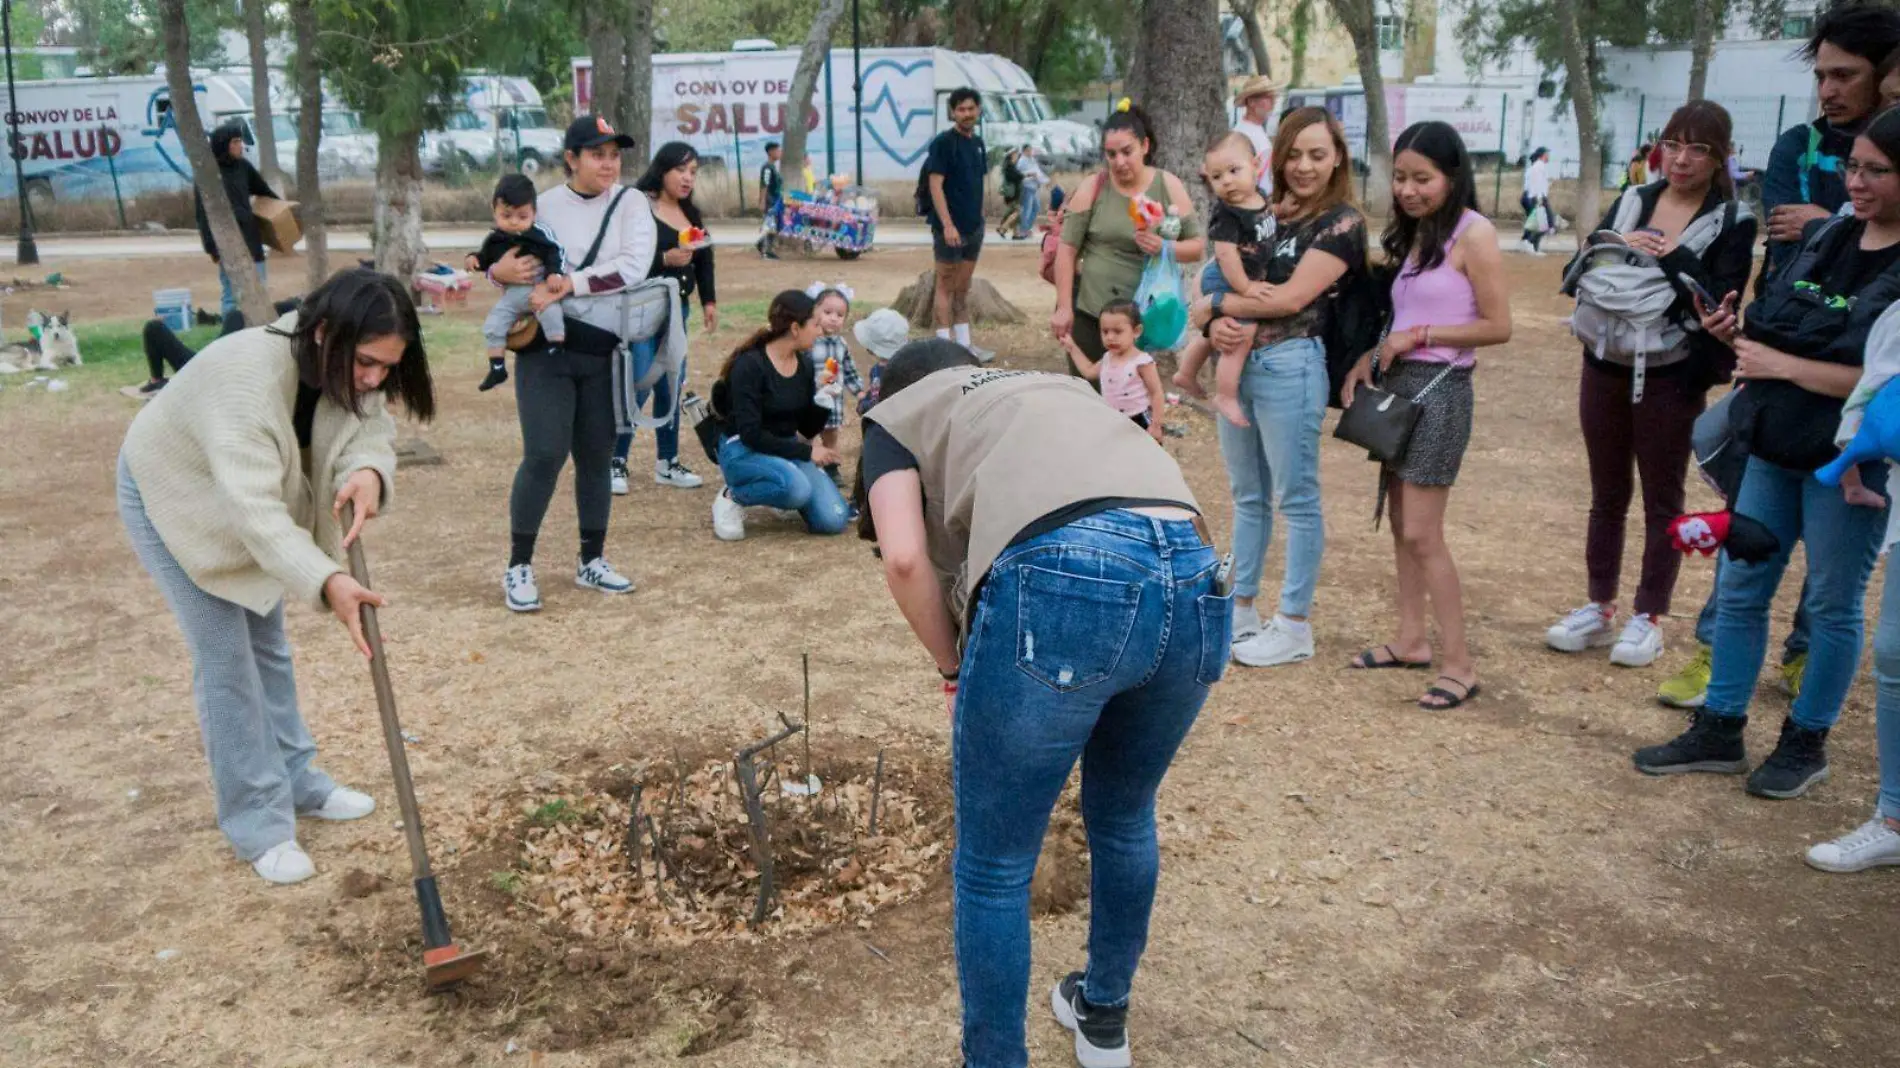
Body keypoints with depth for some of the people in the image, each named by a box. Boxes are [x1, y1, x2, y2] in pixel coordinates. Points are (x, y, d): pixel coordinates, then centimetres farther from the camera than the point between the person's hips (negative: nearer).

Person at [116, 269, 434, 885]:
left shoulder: (350, 369, -20)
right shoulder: (248, 377, -43)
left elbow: (371, 430, -19)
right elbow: (253, 508, -49)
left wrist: (367, 472, -44)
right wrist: (326, 583, -61)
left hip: (250, 502, 7)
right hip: (173, 495, -7)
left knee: (268, 646, 15)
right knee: (226, 662, -7)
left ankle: (297, 783, 29)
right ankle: (258, 826, 3)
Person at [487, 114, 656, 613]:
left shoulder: (631, 204, 0)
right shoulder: (544, 206, 0)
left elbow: (633, 267, -15)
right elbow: (503, 253, 10)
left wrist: (566, 284, -21)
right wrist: (498, 270, -15)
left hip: (602, 353, 2)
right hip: (546, 348, -2)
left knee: (597, 456, 10)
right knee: (546, 454, -9)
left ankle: (591, 561, 25)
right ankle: (518, 567, 5)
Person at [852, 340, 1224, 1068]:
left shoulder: (897, 415, 24)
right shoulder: (1057, 388, 39)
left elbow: (905, 557, 5)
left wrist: (953, 672, 19)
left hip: (1063, 579, -6)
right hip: (1197, 580, 6)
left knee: (994, 868, 14)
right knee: (1125, 822, 30)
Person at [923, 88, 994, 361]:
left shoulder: (978, 142, 12)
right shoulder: (943, 142, -10)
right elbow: (935, 185, -16)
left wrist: (979, 219, 15)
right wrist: (947, 224, -23)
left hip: (974, 226, 7)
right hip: (950, 227, -7)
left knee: (963, 288, 13)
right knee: (946, 287, -2)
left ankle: (964, 343, 19)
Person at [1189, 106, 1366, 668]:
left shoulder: (1342, 223, -6)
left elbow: (1292, 297, -15)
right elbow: (1220, 284, 10)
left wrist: (1215, 304, -7)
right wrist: (1216, 324, -12)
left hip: (1291, 365, -7)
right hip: (1237, 363, 7)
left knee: (1296, 498, 2)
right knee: (1248, 496, 15)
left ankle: (1295, 627, 11)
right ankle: (1241, 610, 27)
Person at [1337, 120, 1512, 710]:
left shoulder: (1473, 234, -11)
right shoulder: (1415, 233, 13)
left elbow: (1498, 326, -14)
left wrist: (1419, 336, -14)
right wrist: (1372, 356, 1)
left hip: (1438, 389, -8)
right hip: (1398, 385, 8)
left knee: (1421, 533, -8)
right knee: (1402, 525, 12)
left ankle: (1460, 664, 0)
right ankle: (1411, 639, 22)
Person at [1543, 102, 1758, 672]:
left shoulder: (1733, 221, -5)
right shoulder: (1631, 201, 6)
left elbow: (1722, 300, -15)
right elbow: (1573, 274, 2)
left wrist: (1673, 258, -22)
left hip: (1671, 376, -4)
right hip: (1605, 366, 4)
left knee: (1661, 499, 7)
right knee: (1606, 493, 13)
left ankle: (1649, 618, 18)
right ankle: (1599, 608, 24)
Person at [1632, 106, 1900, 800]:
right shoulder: (1826, 238, 6)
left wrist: (1782, 366, -21)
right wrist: (1737, 334, -5)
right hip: (1776, 447, 7)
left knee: (1832, 605, 8)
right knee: (1739, 589, 10)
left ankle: (1806, 743, 24)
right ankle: (1719, 732, 22)